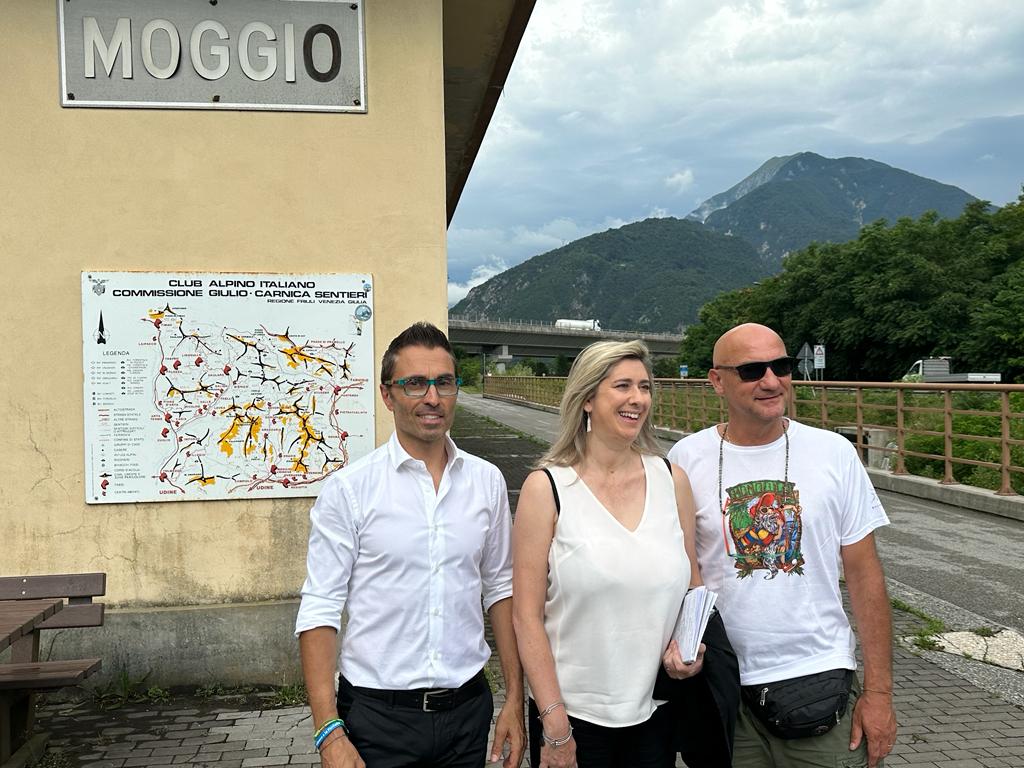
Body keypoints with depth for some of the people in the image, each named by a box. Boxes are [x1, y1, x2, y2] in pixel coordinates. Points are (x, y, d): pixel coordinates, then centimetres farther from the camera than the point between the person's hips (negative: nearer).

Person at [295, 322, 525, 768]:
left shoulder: (487, 481, 2)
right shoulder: (348, 489, -10)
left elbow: (500, 590, 8)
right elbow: (320, 610, -10)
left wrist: (514, 702, 6)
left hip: (467, 709, 4)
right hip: (377, 714, -3)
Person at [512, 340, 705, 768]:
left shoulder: (671, 480, 1)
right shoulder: (547, 488, -9)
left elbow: (692, 586, 12)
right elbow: (527, 616, -10)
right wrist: (554, 725, -12)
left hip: (656, 712, 3)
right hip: (574, 715, -3)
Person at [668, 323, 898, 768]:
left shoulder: (834, 453, -3)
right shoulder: (686, 459, -3)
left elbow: (864, 574, -1)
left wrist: (879, 691, -2)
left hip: (819, 678, 0)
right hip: (723, 687, 1)